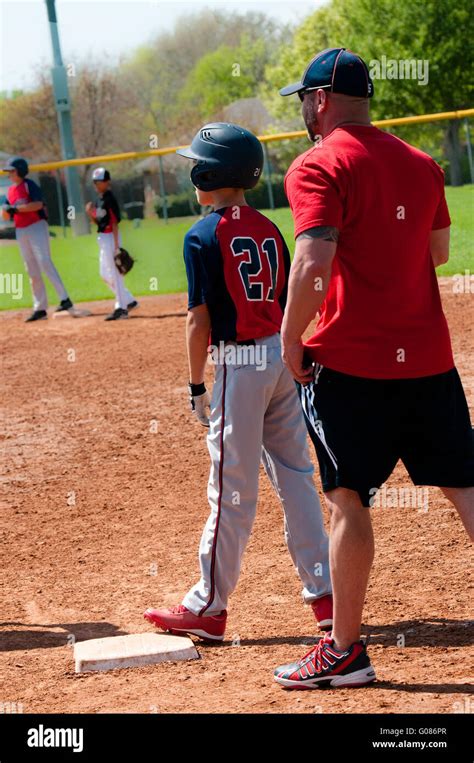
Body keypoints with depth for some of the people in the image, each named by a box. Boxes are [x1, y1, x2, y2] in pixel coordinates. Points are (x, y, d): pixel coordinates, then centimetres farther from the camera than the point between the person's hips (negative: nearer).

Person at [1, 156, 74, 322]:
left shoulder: (29, 185, -6)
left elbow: (38, 204, -21)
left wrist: (16, 208, -22)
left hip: (37, 227, -7)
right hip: (21, 232, 7)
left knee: (44, 262, -19)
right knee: (32, 271, 7)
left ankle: (65, 300, -24)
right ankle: (40, 308, 10)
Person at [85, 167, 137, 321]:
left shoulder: (109, 199, -13)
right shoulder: (98, 200, 13)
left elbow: (115, 222, -17)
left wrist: (116, 245, -21)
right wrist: (90, 213, -1)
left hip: (110, 237, -10)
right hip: (102, 238, 10)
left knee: (114, 273, -8)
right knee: (105, 274, 14)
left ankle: (121, 308, -5)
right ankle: (129, 301, 21)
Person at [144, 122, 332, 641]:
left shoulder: (203, 237, -10)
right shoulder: (268, 230, 10)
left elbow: (200, 320, -11)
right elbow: (285, 305, 12)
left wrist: (196, 386, -4)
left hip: (241, 364, -7)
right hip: (284, 356, 7)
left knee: (231, 491, -1)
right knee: (295, 478, 11)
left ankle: (207, 607, 8)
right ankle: (324, 594, 14)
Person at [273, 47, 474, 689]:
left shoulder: (318, 167, -9)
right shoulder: (420, 164, 13)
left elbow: (315, 263, -21)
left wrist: (291, 337, -10)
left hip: (351, 360, -6)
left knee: (348, 498, 2)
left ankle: (345, 652, 9)